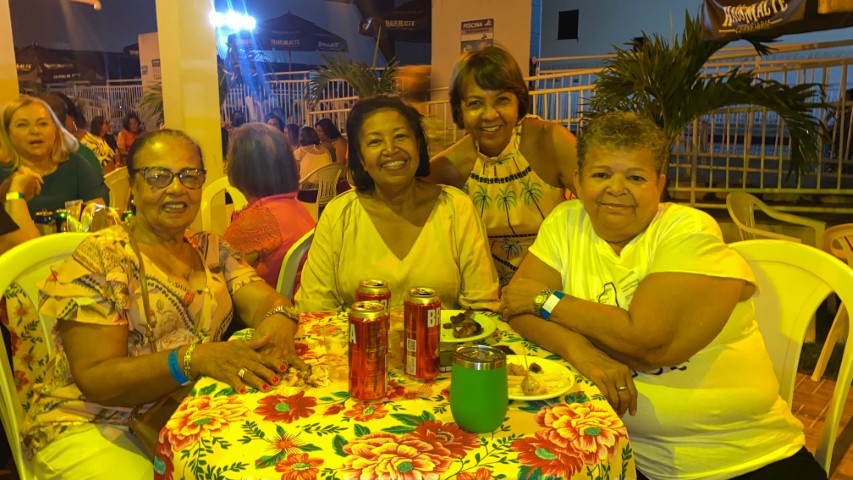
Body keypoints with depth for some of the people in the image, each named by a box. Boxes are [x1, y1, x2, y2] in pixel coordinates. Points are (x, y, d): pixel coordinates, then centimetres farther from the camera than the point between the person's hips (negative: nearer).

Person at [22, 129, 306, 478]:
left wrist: (279, 320, -30)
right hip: (97, 425, -3)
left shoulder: (212, 250, 6)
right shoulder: (99, 259, -10)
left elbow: (264, 301, -5)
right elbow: (96, 378, -16)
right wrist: (194, 358, -33)